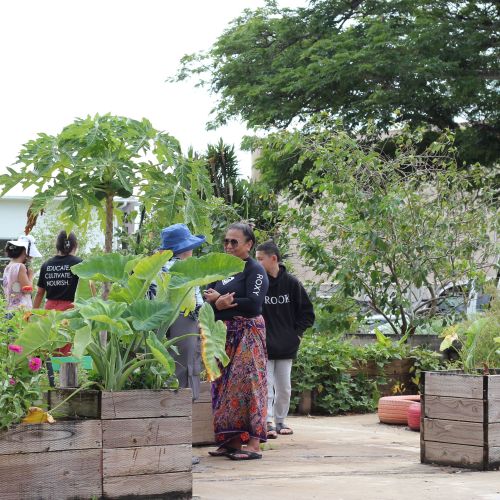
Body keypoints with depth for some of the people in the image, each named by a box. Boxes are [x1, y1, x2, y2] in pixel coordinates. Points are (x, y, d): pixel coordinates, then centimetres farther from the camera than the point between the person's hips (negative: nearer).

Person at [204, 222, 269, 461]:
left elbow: (253, 304, -17)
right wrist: (216, 302, -13)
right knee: (224, 385, 5)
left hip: (248, 333, -7)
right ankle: (231, 441, 11)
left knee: (246, 383, -10)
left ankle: (253, 443, -9)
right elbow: (207, 297, 11)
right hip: (225, 334, 7)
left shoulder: (255, 270, -5)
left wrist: (221, 302, -8)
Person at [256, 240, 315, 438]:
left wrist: (297, 332, -1)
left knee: (284, 388, 10)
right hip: (263, 346, -2)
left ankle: (280, 420, 23)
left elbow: (307, 311, 4)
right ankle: (268, 422, -3)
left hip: (286, 346, 2)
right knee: (266, 386, -5)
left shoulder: (291, 283, -3)